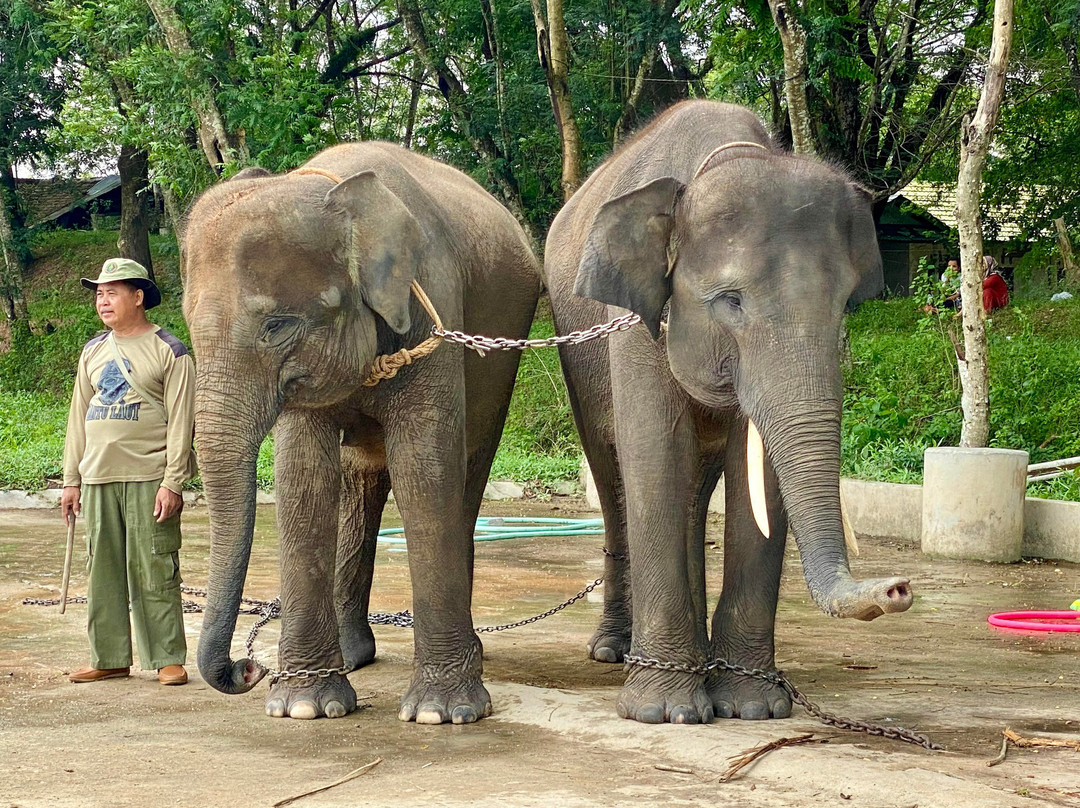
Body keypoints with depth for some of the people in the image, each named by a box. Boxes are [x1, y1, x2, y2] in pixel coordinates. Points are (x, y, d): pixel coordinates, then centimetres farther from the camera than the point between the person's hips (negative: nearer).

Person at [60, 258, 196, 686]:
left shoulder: (169, 352, -1)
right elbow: (78, 418, 18)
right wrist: (71, 480, 14)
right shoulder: (93, 351, 16)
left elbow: (180, 422, -5)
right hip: (98, 478, 6)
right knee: (103, 571, 6)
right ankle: (109, 658, 13)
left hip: (148, 478, -5)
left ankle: (168, 659, 1)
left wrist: (172, 482, -12)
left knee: (154, 571, -5)